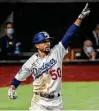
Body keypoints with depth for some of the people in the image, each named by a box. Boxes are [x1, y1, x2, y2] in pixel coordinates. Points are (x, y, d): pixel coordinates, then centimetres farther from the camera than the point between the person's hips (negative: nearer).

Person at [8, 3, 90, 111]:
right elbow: (19, 77, 6)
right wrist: (12, 88, -11)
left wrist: (80, 17, -14)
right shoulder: (32, 62, -5)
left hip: (56, 102, 2)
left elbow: (68, 35, -9)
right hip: (40, 102, -2)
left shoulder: (57, 52, -3)